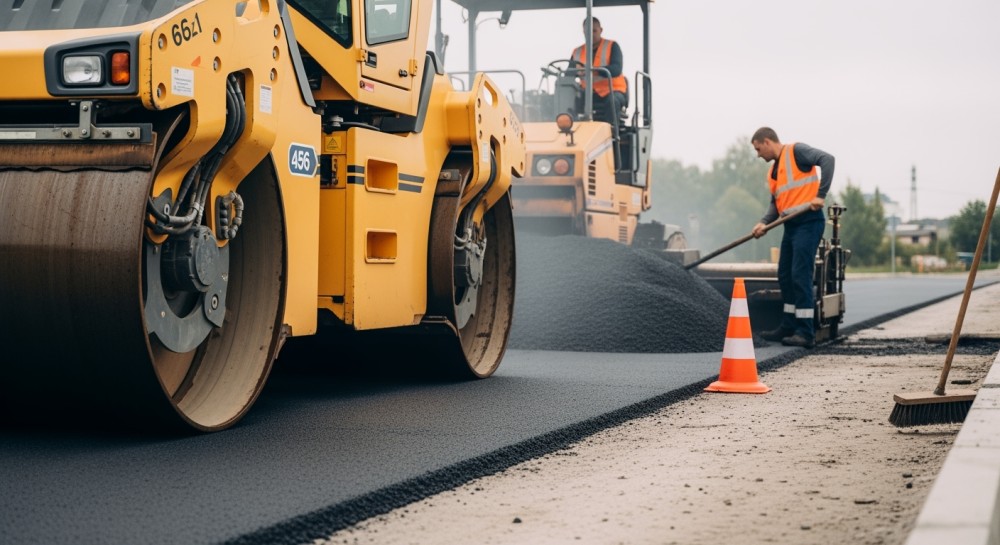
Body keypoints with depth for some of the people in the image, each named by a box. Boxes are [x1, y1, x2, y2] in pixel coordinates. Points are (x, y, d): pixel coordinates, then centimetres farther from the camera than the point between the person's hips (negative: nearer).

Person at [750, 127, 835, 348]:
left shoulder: (796, 151, -7)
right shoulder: (773, 171, 19)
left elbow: (827, 159, -20)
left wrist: (820, 195, -24)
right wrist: (764, 222, -1)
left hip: (808, 222, -9)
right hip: (791, 225, 9)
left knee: (800, 276, -11)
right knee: (785, 276, 13)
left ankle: (805, 332, -8)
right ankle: (789, 326, 24)